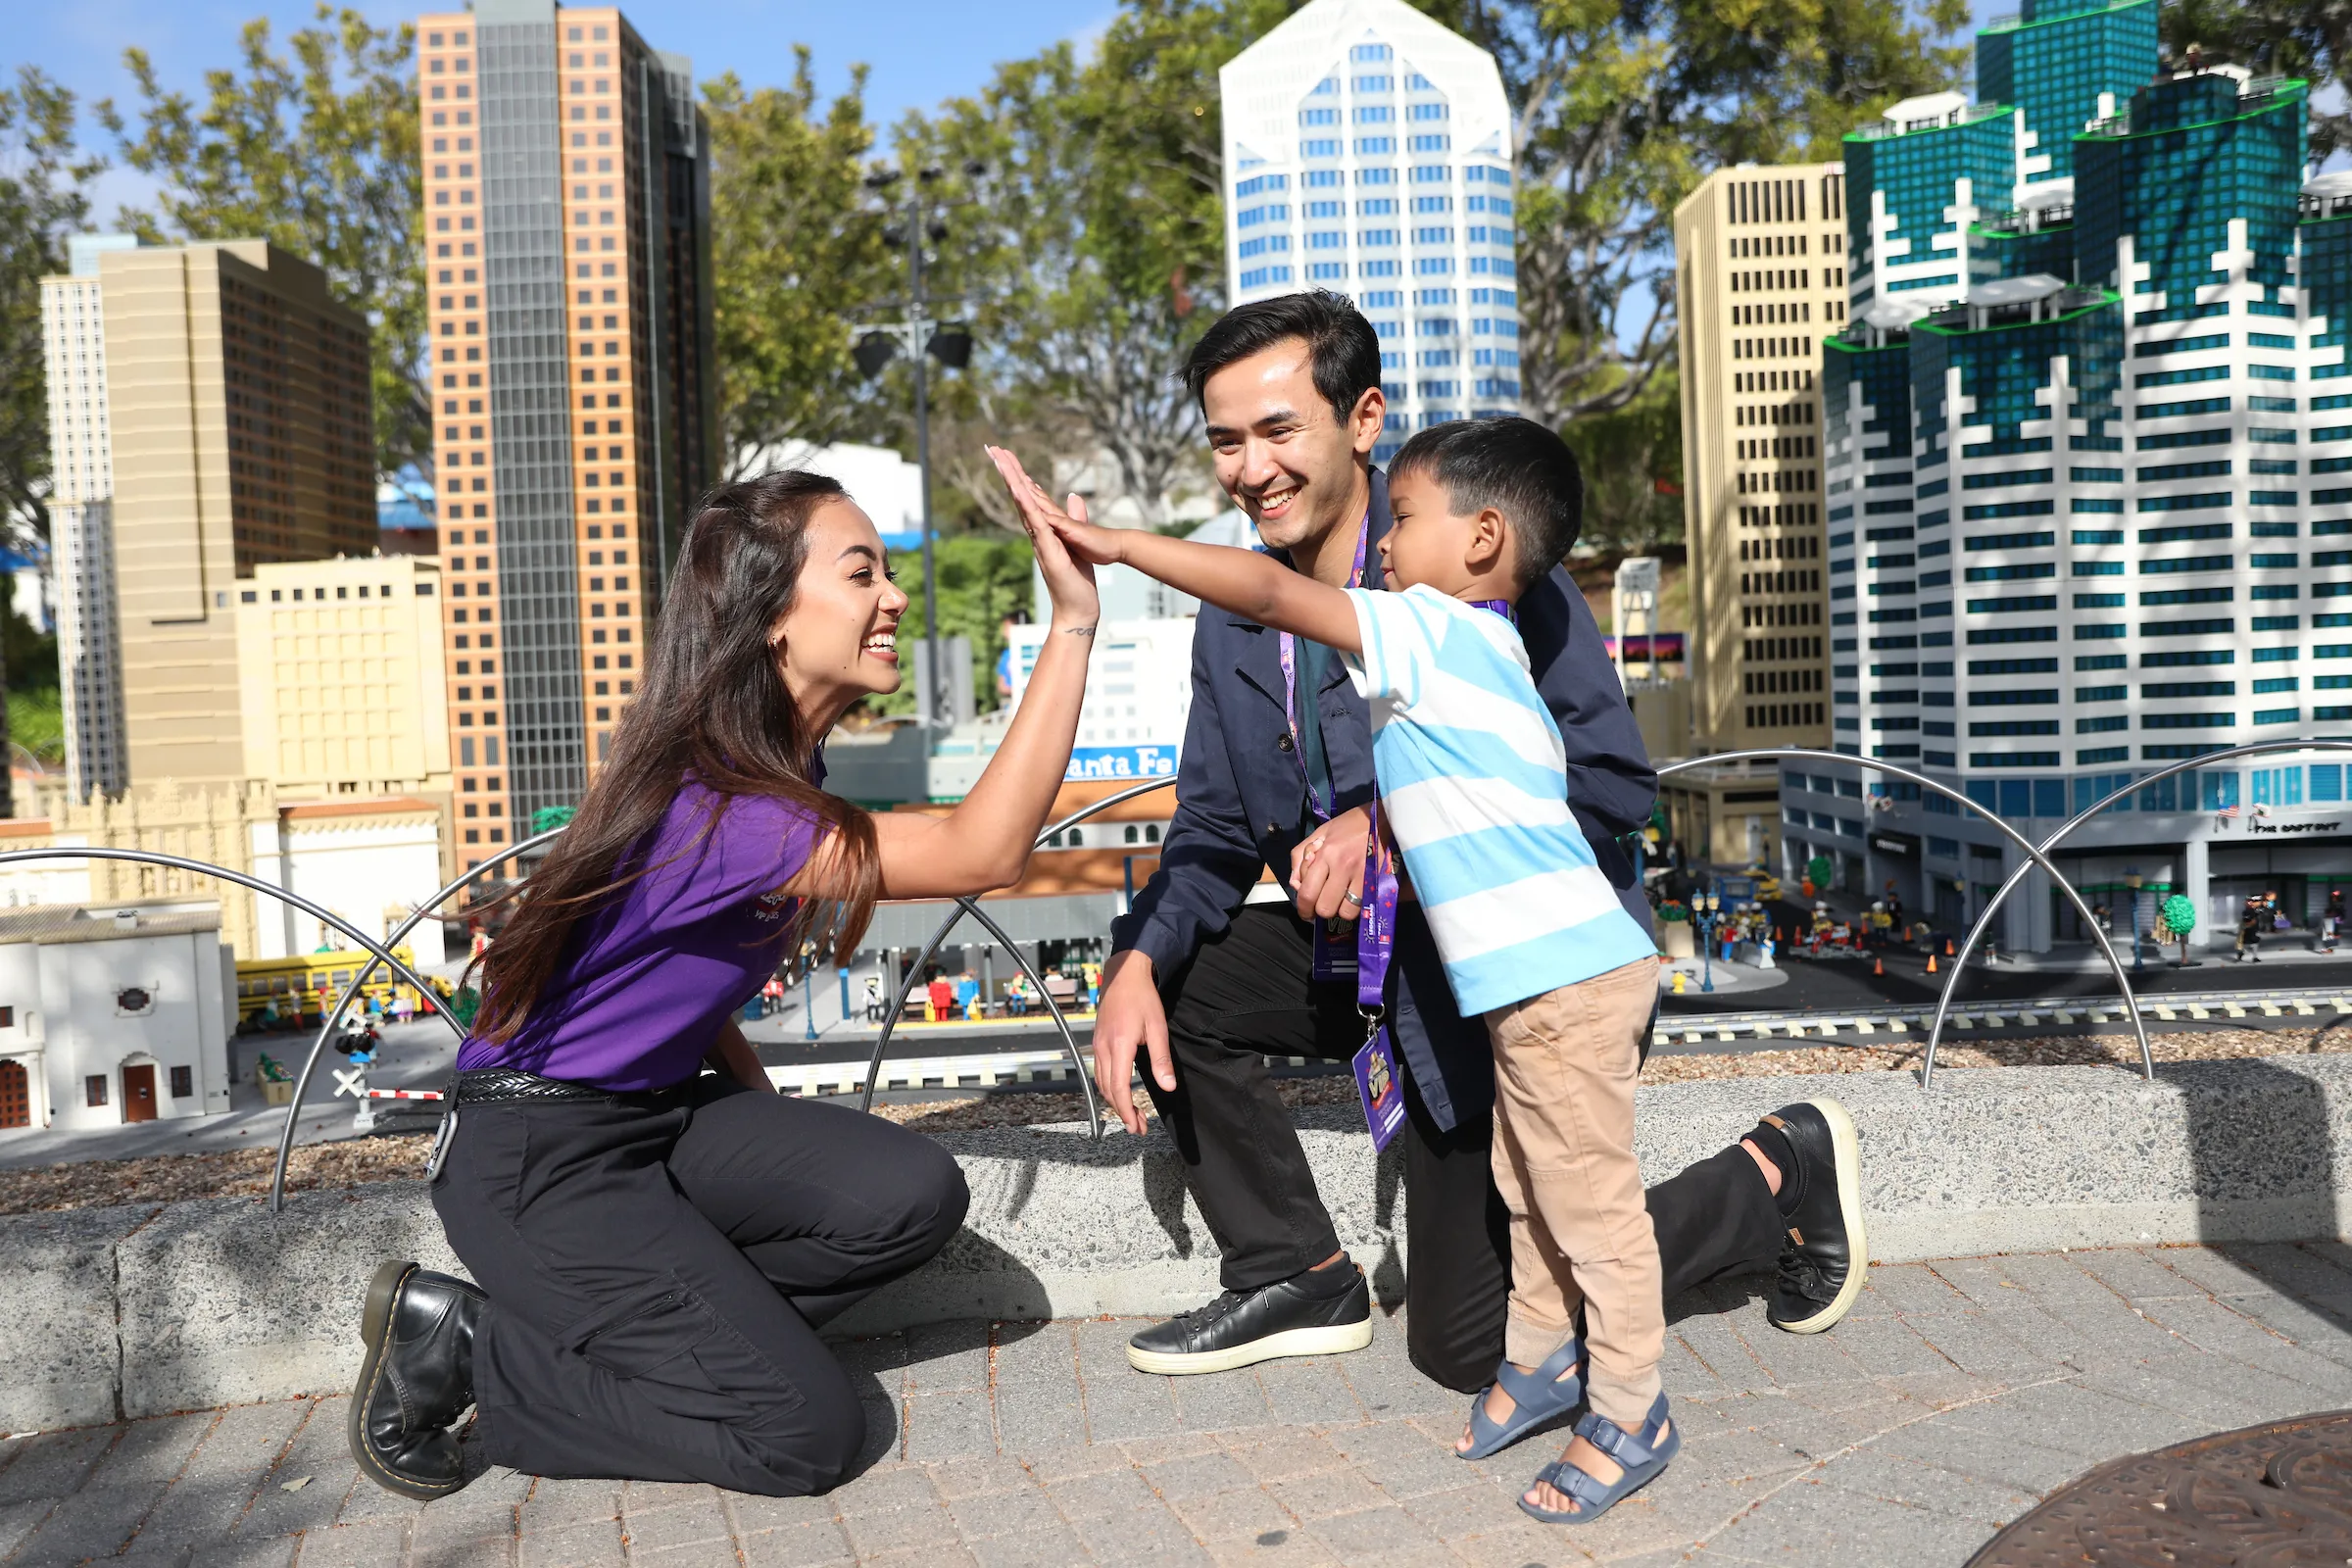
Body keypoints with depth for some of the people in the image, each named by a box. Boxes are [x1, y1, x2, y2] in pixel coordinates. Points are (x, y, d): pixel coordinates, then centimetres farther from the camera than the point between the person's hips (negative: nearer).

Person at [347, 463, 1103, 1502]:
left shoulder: (782, 773, 3)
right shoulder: (715, 805, -28)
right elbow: (983, 853, -35)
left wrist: (765, 1118, 6)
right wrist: (1071, 627, -36)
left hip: (659, 1110, 9)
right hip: (537, 1157, -9)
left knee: (914, 1194, -10)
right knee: (807, 1430, -12)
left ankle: (625, 1327, 3)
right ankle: (465, 1347, 1)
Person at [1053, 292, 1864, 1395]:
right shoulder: (1235, 620, 1)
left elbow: (1615, 782, -23)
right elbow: (1215, 829, 5)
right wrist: (1140, 959, -13)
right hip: (1362, 950, 7)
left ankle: (1779, 1177, 17)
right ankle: (1298, 1279, 11)